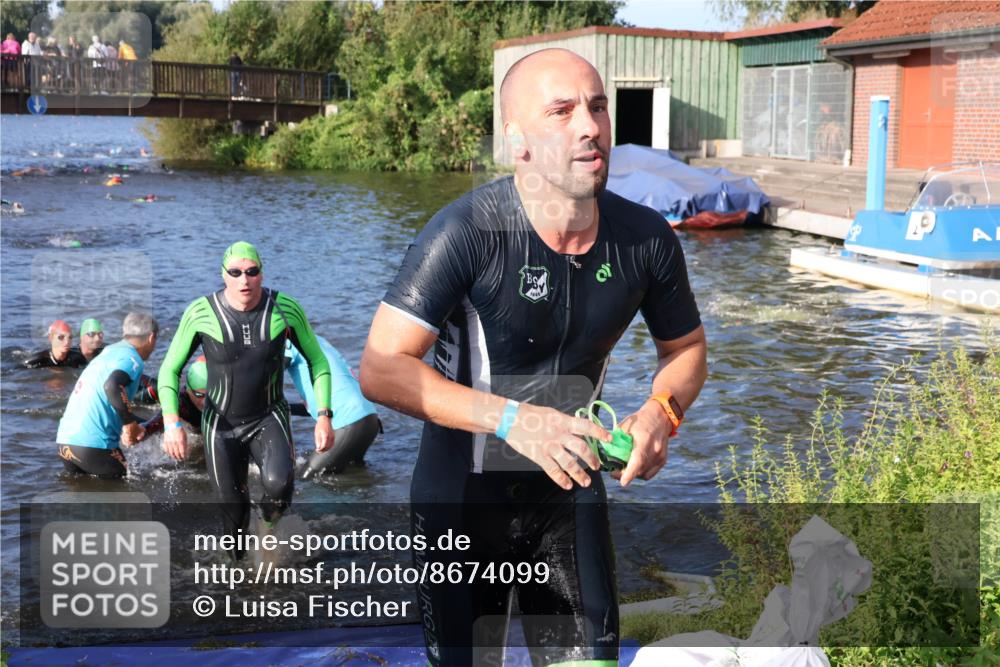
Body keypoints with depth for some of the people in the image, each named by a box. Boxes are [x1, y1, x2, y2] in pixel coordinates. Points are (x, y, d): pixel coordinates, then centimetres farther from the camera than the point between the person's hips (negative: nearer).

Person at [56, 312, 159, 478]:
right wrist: (130, 424, -16)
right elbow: (112, 385, -26)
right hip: (93, 444, -8)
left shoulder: (108, 353, 21)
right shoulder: (132, 358, -5)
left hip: (65, 439, 8)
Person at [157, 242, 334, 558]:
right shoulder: (200, 313, -13)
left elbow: (317, 362, 1)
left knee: (278, 482, -28)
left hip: (269, 418, 0)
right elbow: (169, 370, -4)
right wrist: (172, 423, -17)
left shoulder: (286, 309, -11)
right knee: (233, 508, 6)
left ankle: (269, 523, 6)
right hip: (221, 425, 0)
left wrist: (324, 416, -9)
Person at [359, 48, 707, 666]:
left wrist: (663, 411, -14)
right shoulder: (467, 232, -24)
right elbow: (382, 370, -25)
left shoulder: (646, 238, -10)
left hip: (571, 489, 4)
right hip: (462, 497, -3)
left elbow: (686, 348, 8)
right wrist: (510, 418, -34)